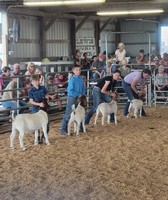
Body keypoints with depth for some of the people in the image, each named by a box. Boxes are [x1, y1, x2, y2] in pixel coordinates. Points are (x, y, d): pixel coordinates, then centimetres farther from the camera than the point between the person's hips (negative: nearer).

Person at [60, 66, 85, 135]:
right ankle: (63, 130, 0)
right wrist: (78, 94, -13)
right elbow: (70, 91, -18)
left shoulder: (81, 79, 5)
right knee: (68, 114, -5)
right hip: (72, 98, -7)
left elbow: (83, 89, 14)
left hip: (79, 98, 7)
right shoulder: (72, 79, -14)